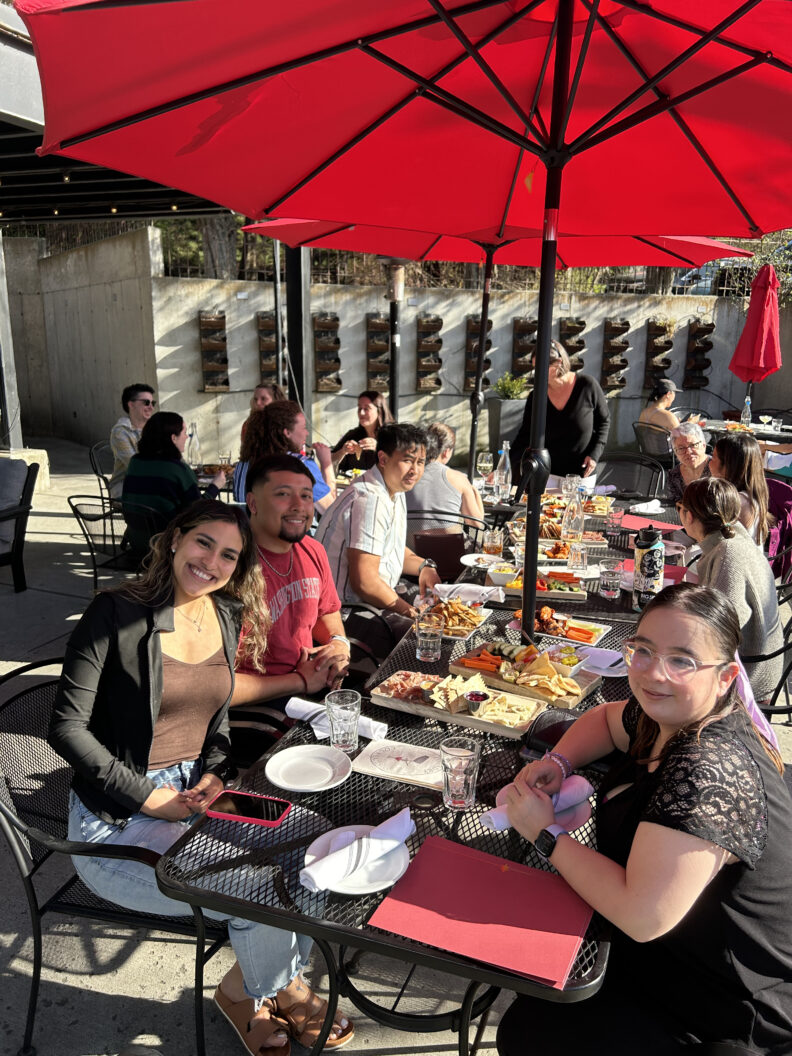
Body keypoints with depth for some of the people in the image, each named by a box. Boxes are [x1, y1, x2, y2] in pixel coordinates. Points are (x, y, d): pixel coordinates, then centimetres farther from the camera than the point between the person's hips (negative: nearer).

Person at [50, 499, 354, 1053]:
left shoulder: (228, 617, 5)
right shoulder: (117, 613, -14)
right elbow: (68, 728, -14)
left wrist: (213, 776, -5)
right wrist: (154, 798, -17)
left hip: (198, 794, 6)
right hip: (118, 819, -6)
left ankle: (245, 991, 13)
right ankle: (283, 992, 17)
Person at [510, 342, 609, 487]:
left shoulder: (587, 386, -8)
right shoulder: (535, 398, -3)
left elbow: (604, 420, 5)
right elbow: (524, 436, -1)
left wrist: (595, 454, -7)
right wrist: (508, 468, -13)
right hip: (547, 474, 1)